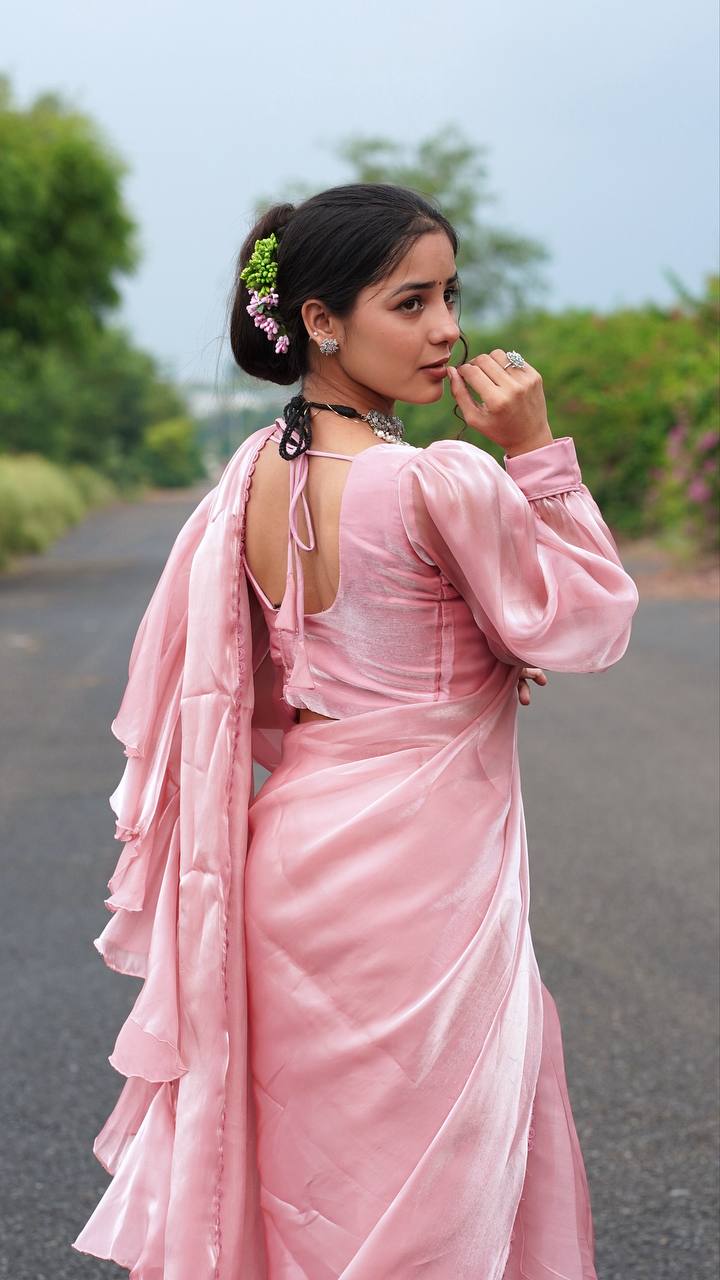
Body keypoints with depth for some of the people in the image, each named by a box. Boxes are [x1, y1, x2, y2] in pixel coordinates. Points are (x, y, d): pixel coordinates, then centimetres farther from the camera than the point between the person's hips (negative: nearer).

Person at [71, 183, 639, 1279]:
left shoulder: (256, 472, 3)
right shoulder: (446, 481, -20)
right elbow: (590, 625, -8)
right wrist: (537, 452, -9)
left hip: (292, 847, 7)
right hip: (418, 872, -7)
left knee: (300, 1169, 20)